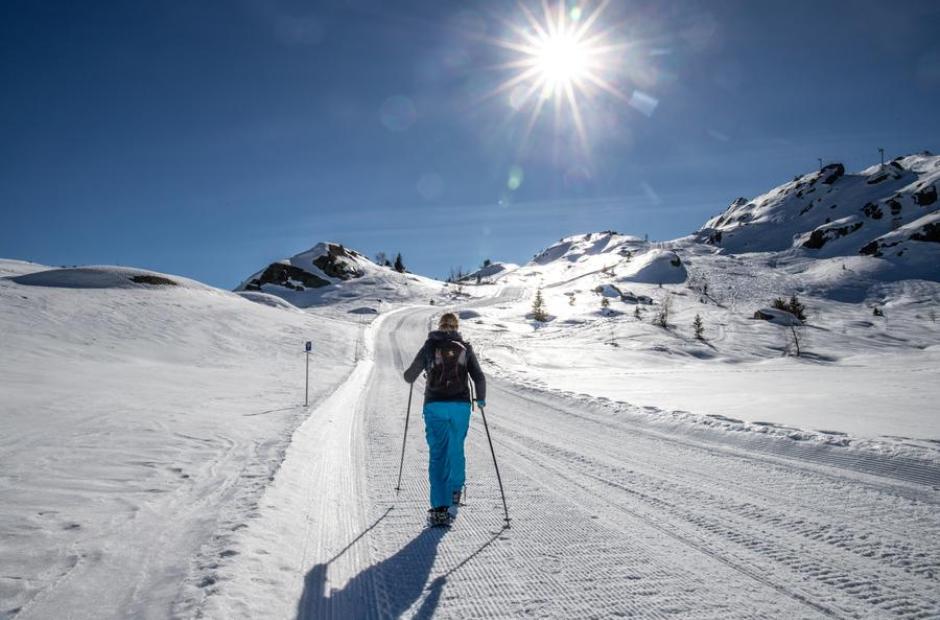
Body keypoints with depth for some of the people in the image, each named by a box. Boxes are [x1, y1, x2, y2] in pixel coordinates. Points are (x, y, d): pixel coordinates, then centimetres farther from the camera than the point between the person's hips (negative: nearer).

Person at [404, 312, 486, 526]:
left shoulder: (430, 345, 4)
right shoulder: (465, 347, 6)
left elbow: (410, 376, 7)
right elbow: (479, 377, 2)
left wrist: (411, 377, 31)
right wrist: (481, 399, 18)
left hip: (434, 405, -1)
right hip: (460, 405, 1)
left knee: (437, 454, 0)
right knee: (456, 449, 21)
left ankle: (440, 508, -7)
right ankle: (455, 490, 41)